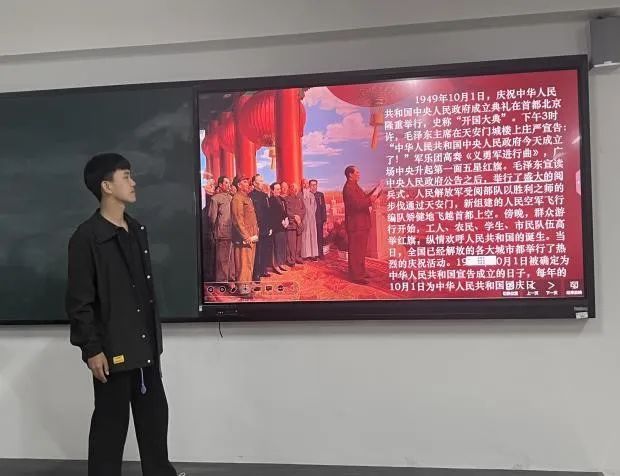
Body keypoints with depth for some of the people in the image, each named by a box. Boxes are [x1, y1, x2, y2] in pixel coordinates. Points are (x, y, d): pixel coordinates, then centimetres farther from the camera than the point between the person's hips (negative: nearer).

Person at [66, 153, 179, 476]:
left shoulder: (136, 230, 9)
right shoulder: (87, 237, -13)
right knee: (111, 422, 7)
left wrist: (155, 338, 14)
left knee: (154, 415, 17)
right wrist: (91, 349, -15)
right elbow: (79, 301, -13)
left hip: (145, 347, 7)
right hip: (113, 350, -7)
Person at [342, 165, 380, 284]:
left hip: (361, 224, 11)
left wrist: (376, 191, 12)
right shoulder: (348, 188, -17)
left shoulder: (355, 186, 15)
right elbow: (358, 204, -26)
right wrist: (371, 198, -23)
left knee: (361, 250, 18)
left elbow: (365, 198, 19)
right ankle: (356, 276, 0)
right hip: (355, 225, -11)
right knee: (356, 250, -5)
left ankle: (361, 272, 29)